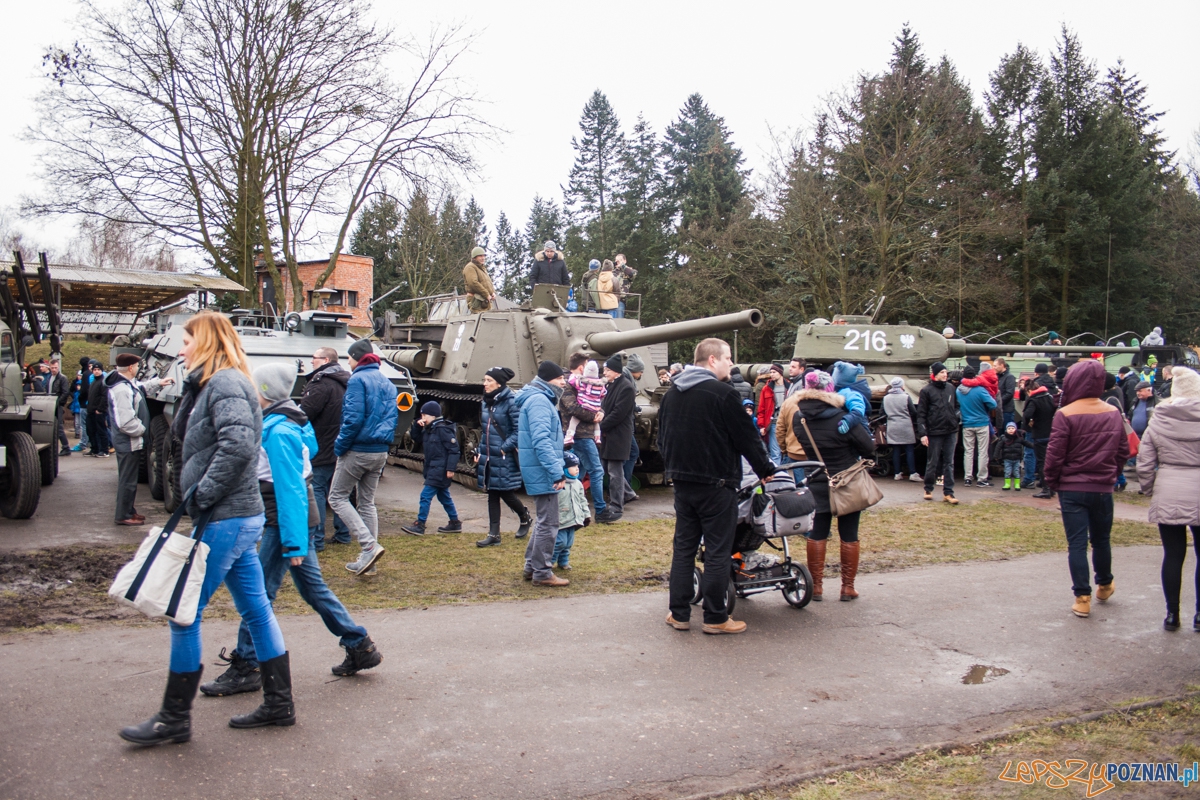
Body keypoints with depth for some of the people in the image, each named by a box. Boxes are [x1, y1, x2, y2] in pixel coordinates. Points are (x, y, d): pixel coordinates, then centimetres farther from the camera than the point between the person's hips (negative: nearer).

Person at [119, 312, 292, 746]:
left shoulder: (225, 383, -15)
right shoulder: (214, 384, 18)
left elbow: (238, 445, -28)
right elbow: (183, 433, 20)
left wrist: (202, 495, -22)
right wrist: (190, 389, 9)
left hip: (226, 519, -10)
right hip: (239, 516, 10)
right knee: (256, 609, 14)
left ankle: (174, 719, 12)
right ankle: (279, 703, 23)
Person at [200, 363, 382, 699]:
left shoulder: (278, 432, -19)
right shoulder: (288, 422, 11)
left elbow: (289, 488, -23)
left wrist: (293, 542, -24)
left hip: (287, 522, -10)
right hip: (300, 518, 10)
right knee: (313, 587, 15)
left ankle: (245, 668, 9)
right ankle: (360, 647, 20)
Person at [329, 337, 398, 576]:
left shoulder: (358, 380, -11)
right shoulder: (387, 383, 13)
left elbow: (353, 418, -19)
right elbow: (392, 418, 13)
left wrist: (340, 446, -10)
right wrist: (383, 442, 14)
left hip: (358, 450, -7)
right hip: (380, 451, 8)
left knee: (337, 497, 3)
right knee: (367, 502, 14)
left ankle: (369, 545, -11)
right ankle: (368, 557, 13)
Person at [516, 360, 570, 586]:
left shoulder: (541, 400, 17)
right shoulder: (539, 401, -17)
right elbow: (541, 441, -25)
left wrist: (561, 461, 25)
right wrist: (557, 472, -27)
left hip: (540, 472, 11)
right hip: (542, 473, -11)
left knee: (543, 521, 18)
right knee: (548, 524, -4)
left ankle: (532, 567, 26)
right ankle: (542, 573, 3)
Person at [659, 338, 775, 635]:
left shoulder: (671, 394, 9)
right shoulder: (723, 393, -14)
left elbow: (663, 439, 16)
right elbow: (747, 438, -10)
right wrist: (765, 468, 4)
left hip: (682, 481, 7)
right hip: (716, 483, -7)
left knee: (683, 547, 12)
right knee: (718, 551, 1)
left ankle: (679, 614, 15)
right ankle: (715, 618, 7)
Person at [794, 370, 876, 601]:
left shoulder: (798, 419, -6)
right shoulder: (842, 419, -17)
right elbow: (869, 446, -12)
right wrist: (860, 458, 7)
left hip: (816, 485, 3)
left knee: (817, 535, 11)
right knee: (849, 536, 7)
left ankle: (816, 586, 13)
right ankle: (848, 587, 13)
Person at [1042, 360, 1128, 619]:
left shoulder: (1066, 414, -14)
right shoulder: (1114, 413, 1)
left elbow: (1055, 454, -13)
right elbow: (1123, 452, 8)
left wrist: (1051, 482, 0)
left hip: (1072, 489, -4)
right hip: (1103, 489, 4)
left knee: (1077, 543, 2)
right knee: (1101, 539, 21)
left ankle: (1082, 598, 2)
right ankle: (1104, 585, 38)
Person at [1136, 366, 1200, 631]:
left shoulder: (1158, 420, 0)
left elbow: (1144, 463, 1)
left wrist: (1151, 490, 13)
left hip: (1167, 497, 2)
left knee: (1173, 555, 8)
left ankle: (1172, 614, 14)